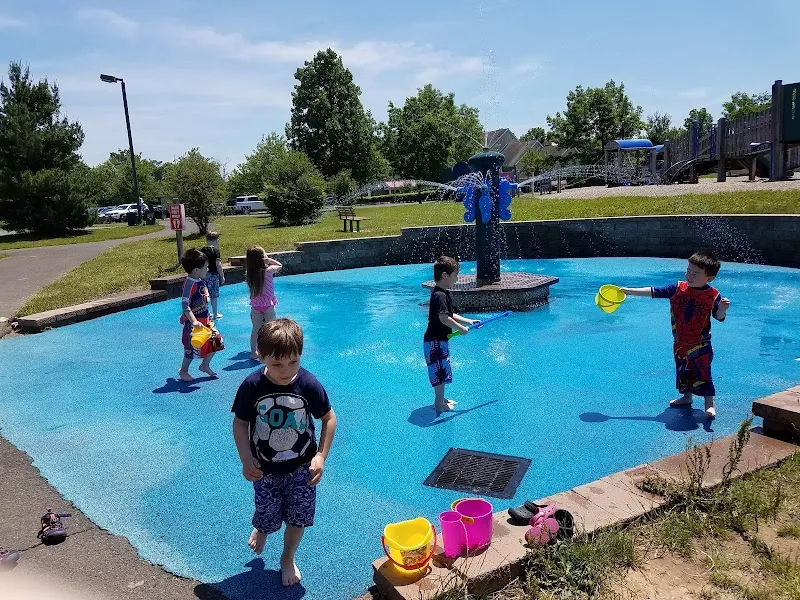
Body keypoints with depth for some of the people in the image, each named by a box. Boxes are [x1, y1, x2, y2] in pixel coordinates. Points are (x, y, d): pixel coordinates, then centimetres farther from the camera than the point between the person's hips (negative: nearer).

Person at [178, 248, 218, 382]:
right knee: (192, 348, 4)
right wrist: (194, 321, -32)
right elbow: (185, 305, -26)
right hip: (194, 323, -8)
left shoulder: (201, 281, 4)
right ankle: (183, 371, 26)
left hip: (205, 320, 8)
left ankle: (205, 365, 29)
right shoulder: (190, 284, -22)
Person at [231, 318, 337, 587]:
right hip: (265, 469, 0)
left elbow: (329, 418, -6)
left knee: (298, 517, 11)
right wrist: (246, 459, -14)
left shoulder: (309, 384, -20)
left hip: (301, 467, 0)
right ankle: (261, 529, 51)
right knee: (267, 517, 12)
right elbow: (240, 423, -5)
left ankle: (288, 559, 42)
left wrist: (321, 456, -11)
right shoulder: (252, 386, -19)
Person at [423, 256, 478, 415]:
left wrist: (468, 321, 11)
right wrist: (461, 328, -18)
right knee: (440, 371, -1)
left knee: (442, 371, 19)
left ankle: (440, 399, 31)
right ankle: (439, 404, 9)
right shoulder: (440, 295, -21)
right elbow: (444, 318, -27)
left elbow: (450, 315, 17)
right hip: (435, 341, -11)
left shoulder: (443, 293, 12)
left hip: (439, 340, 11)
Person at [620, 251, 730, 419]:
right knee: (683, 371, 17)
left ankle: (709, 404, 9)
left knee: (703, 373, -2)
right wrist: (628, 291, -10)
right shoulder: (678, 288, -7)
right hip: (680, 343, 4)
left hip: (700, 344, -4)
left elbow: (719, 317, -5)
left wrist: (723, 309, -27)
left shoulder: (713, 295, -12)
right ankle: (687, 397, 35)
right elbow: (653, 292, -7)